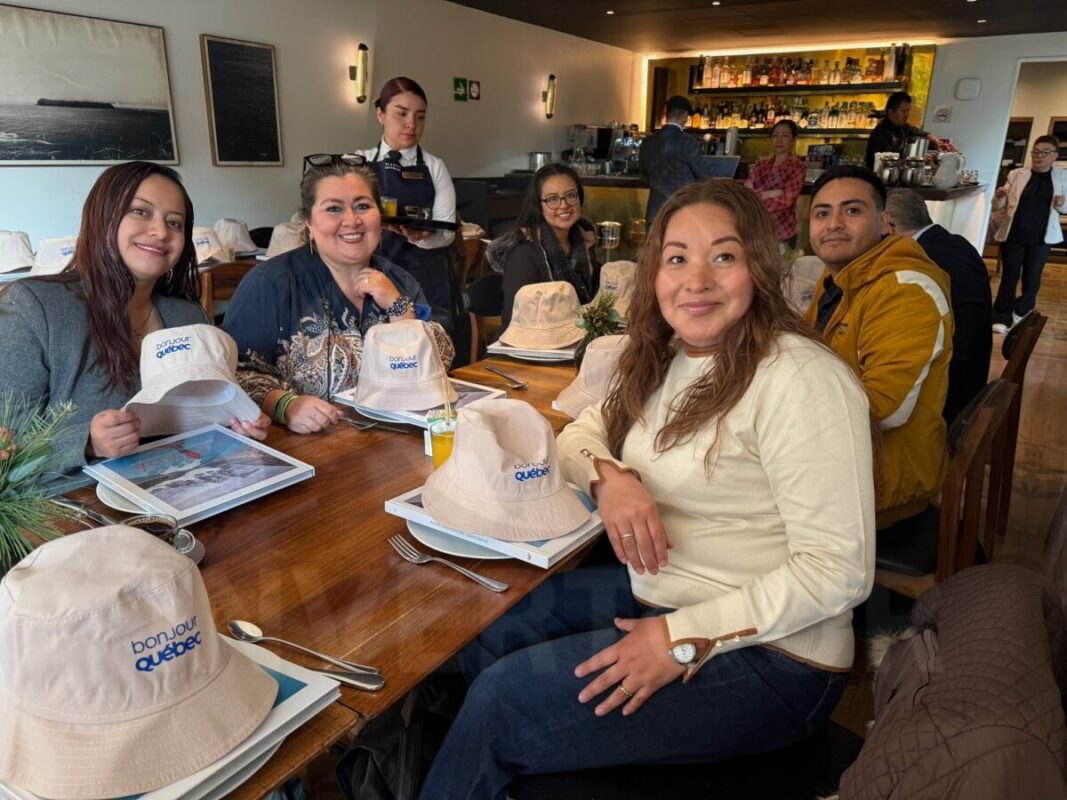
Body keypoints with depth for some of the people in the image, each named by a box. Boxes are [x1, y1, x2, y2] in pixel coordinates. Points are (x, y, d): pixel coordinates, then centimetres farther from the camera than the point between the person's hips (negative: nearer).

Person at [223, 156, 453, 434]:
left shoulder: (400, 284, 6)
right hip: (305, 445, -2)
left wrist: (397, 307, -10)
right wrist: (285, 405, -27)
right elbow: (236, 372, -10)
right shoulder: (270, 283, -6)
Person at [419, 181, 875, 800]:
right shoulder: (670, 359, 4)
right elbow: (582, 431, 10)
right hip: (657, 595, 7)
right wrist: (609, 477, -14)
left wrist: (685, 639, -25)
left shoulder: (800, 379, -21)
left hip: (763, 654, -7)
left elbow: (840, 570, -22)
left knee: (504, 699, -12)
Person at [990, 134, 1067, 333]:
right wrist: (1000, 197, -20)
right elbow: (998, 208, 2)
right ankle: (1001, 317, 10)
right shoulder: (1017, 174, -2)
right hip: (1013, 235, -1)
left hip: (1041, 238, 2)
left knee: (1032, 279, 10)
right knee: (1009, 277, 1)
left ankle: (1020, 313, 28)